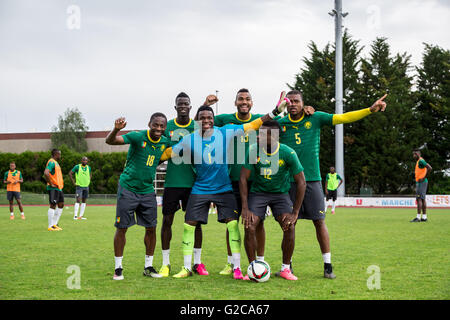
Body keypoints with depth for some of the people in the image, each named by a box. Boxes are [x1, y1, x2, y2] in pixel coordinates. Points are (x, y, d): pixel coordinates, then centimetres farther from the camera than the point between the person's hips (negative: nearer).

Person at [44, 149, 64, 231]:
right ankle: (50, 226, -4)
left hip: (59, 188, 10)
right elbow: (46, 173, -29)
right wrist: (51, 184, -22)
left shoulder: (56, 162, 18)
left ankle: (55, 224, 18)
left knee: (61, 205, 12)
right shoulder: (51, 162, -14)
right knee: (53, 206, -7)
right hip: (53, 188, -10)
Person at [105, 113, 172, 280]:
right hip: (128, 187, -5)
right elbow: (110, 141, -27)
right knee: (122, 228, -1)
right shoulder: (138, 136, -14)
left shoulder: (165, 142, 2)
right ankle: (118, 268, 10)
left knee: (151, 228, 5)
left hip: (147, 190, 5)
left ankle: (148, 267, 19)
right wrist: (116, 129, -45)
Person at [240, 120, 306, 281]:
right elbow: (243, 178, -10)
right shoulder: (253, 150, -17)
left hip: (280, 193, 0)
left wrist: (295, 213, -16)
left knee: (289, 227, -18)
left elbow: (301, 183, -13)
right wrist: (245, 208, -16)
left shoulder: (288, 153, -19)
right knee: (249, 227, -17)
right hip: (258, 192, 1)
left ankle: (285, 268, -1)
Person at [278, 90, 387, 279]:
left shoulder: (315, 118, 4)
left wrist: (371, 110, -5)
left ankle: (327, 265, 6)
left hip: (312, 179, -1)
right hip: (289, 180, 1)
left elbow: (343, 118, 2)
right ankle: (287, 265, 15)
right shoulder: (280, 123, 5)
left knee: (319, 221, -2)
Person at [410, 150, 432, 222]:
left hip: (421, 183, -10)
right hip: (420, 183, 10)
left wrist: (424, 178, -19)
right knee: (423, 199, 9)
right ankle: (424, 217, 9)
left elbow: (430, 168, -24)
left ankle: (418, 217, -14)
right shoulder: (419, 161, 18)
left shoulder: (421, 161, -13)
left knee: (419, 199, -12)